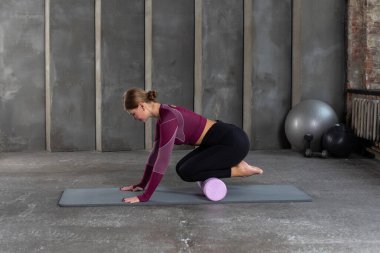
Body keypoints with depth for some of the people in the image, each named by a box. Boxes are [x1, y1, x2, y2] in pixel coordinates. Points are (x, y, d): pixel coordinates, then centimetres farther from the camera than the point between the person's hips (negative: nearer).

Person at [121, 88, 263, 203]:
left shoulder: (168, 119, -22)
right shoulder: (163, 116, 7)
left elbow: (162, 160, -25)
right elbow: (156, 152, 16)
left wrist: (145, 197, -23)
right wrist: (142, 184, 18)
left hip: (233, 141, -10)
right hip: (221, 140, 10)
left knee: (186, 172, -12)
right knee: (181, 168, 11)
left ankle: (238, 169, -2)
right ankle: (233, 164, 14)